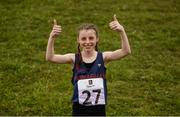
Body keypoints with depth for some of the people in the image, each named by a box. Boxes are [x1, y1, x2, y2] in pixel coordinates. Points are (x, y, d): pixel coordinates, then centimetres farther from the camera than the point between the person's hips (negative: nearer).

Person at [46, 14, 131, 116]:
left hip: (98, 109, 0)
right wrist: (52, 37, -34)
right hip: (79, 109, 0)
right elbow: (50, 57, -19)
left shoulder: (103, 57, -7)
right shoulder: (74, 59, -7)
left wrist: (122, 31, -36)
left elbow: (126, 51, -21)